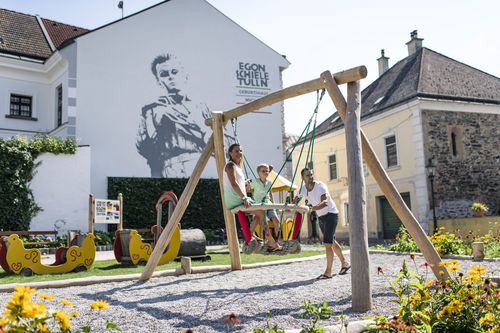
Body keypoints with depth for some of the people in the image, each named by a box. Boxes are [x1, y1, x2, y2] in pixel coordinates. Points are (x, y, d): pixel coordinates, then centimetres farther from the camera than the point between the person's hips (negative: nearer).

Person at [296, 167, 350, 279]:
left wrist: (312, 208, -56)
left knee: (327, 243, -15)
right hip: (321, 217, 7)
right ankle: (344, 263, 34)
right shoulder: (303, 189, -3)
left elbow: (325, 202, -39)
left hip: (331, 214, -7)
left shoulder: (320, 186, -23)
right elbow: (297, 200, 9)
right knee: (331, 242, 16)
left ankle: (328, 272, -11)